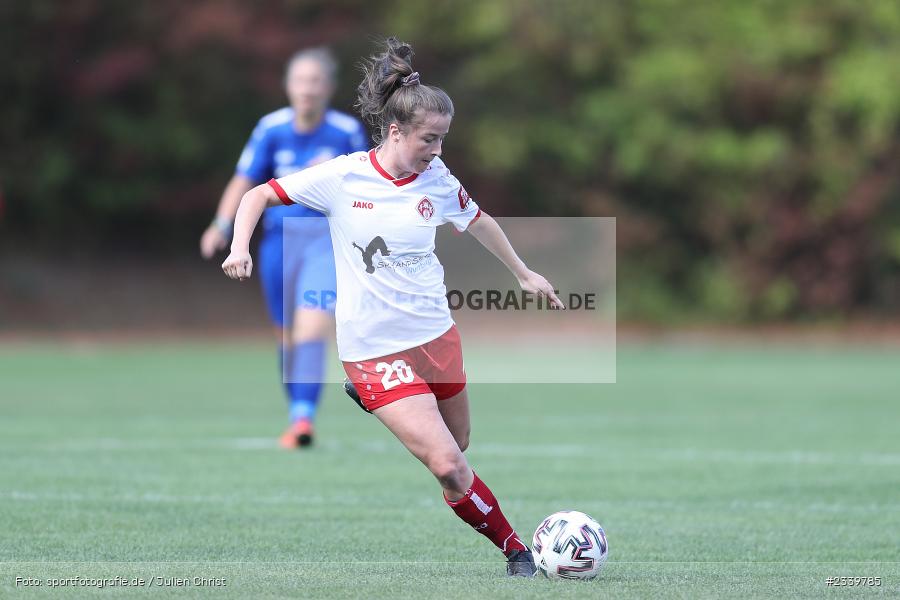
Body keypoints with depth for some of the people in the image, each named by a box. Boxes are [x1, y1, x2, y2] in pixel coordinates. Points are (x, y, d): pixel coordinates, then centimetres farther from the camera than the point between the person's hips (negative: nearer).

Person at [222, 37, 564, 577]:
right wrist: (240, 247, -19)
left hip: (436, 334, 5)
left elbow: (479, 222, 19)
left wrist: (525, 274, 26)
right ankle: (515, 548, 2)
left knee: (457, 449, 15)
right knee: (448, 466, -14)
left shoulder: (437, 180, -1)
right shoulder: (343, 177, -12)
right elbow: (260, 196, -3)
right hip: (375, 349, -5)